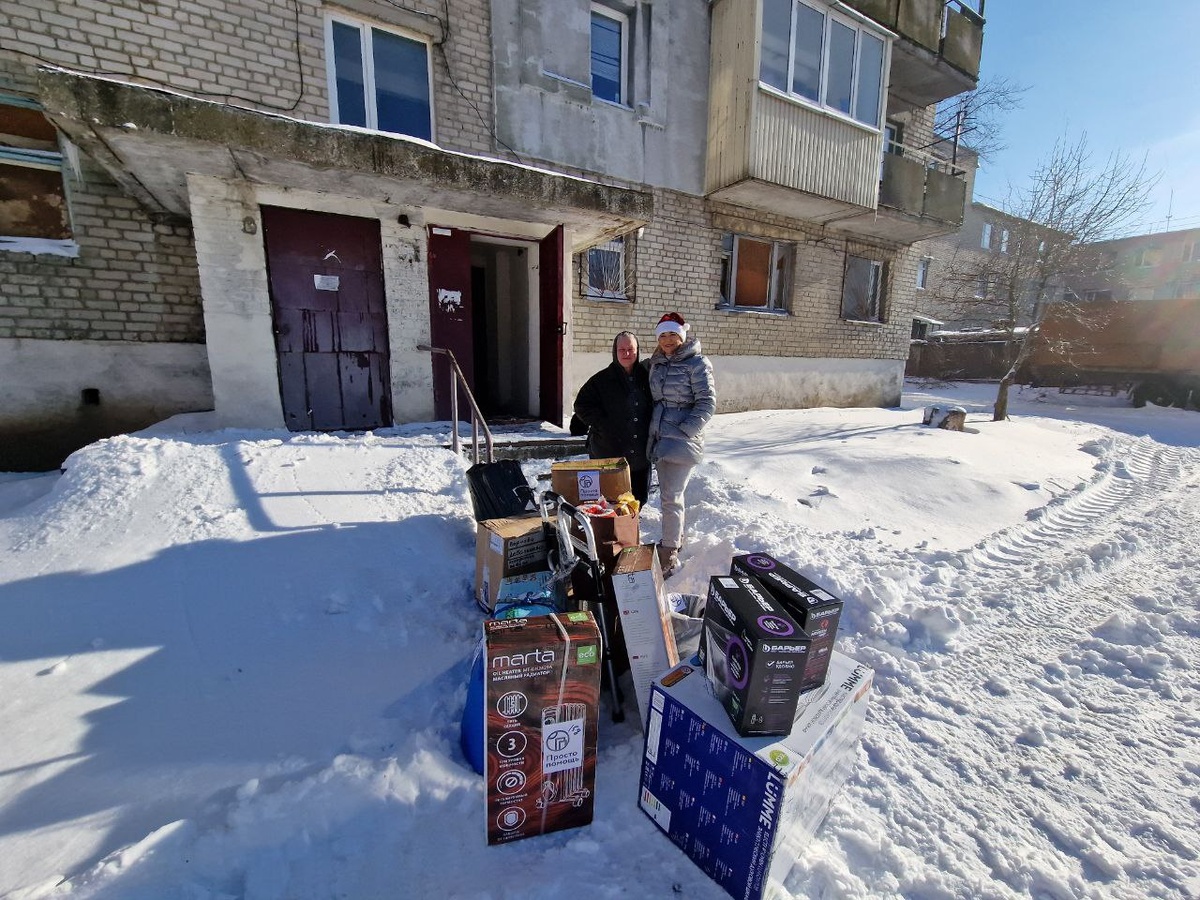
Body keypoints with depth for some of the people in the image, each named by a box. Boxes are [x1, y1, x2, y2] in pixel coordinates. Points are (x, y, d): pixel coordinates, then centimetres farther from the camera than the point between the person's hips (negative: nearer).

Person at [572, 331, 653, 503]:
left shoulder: (646, 377, 7)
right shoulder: (602, 379, -2)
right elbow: (581, 406, -2)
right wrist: (603, 426, -12)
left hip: (640, 456, 4)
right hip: (609, 454, -3)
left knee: (639, 499, 14)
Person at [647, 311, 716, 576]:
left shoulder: (697, 363, -7)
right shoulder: (656, 364, 13)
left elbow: (707, 402, -12)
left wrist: (685, 430, -17)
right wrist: (655, 430, 11)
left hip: (682, 442, -7)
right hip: (660, 439, 7)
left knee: (671, 498, -7)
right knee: (669, 495, 17)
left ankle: (669, 556, 4)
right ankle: (676, 539, 35)